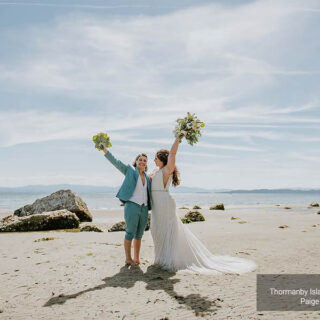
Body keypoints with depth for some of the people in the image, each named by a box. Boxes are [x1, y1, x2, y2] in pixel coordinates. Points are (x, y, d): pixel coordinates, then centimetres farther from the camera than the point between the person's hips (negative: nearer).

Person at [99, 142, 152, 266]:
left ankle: (136, 258, 21)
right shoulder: (130, 171, 3)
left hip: (144, 208, 5)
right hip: (132, 206, -5)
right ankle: (128, 258, 11)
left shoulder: (147, 178, 17)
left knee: (139, 235, 11)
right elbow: (115, 161, -4)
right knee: (130, 233, -1)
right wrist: (104, 148, -11)